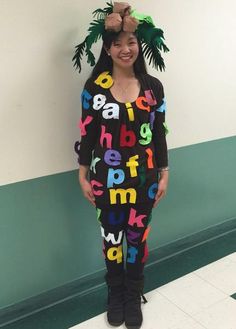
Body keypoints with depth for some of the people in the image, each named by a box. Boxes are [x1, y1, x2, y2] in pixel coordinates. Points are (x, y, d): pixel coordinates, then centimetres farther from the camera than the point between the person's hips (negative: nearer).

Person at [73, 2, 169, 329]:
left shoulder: (153, 86, -1)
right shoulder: (94, 87, -5)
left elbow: (159, 133, 3)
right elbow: (87, 134, -1)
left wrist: (164, 174, 3)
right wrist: (83, 176, 0)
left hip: (143, 178, 1)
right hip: (107, 178, 0)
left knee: (137, 237, 12)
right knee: (111, 237, 13)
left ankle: (134, 296, 36)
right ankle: (116, 293, 38)